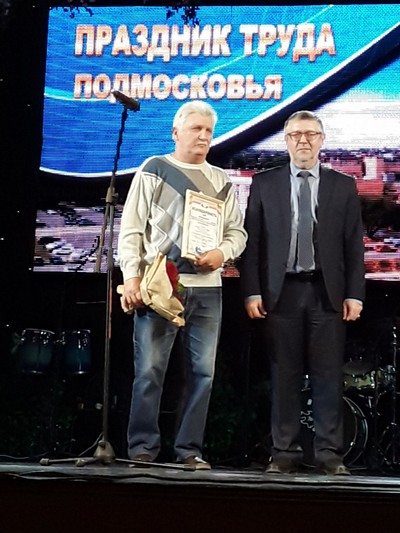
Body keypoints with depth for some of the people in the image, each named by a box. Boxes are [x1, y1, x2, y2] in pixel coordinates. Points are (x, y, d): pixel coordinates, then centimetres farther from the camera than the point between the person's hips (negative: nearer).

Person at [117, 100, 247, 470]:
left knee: (202, 371, 2)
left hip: (207, 287, 4)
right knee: (149, 370, -6)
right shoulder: (153, 170, 5)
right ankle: (142, 449, 2)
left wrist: (222, 253, -5)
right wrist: (132, 277, -9)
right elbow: (131, 228, 1)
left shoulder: (221, 180, 16)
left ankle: (190, 450, 9)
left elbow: (237, 231, 17)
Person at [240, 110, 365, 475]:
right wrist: (252, 291, -3)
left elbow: (354, 245, 7)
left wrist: (354, 294, -1)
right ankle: (285, 452, 8)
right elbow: (252, 241, 5)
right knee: (284, 376, 3)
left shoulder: (343, 186, 9)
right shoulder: (264, 184, 8)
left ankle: (329, 453, 5)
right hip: (281, 292, 0)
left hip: (328, 293, 0)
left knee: (328, 376, 0)